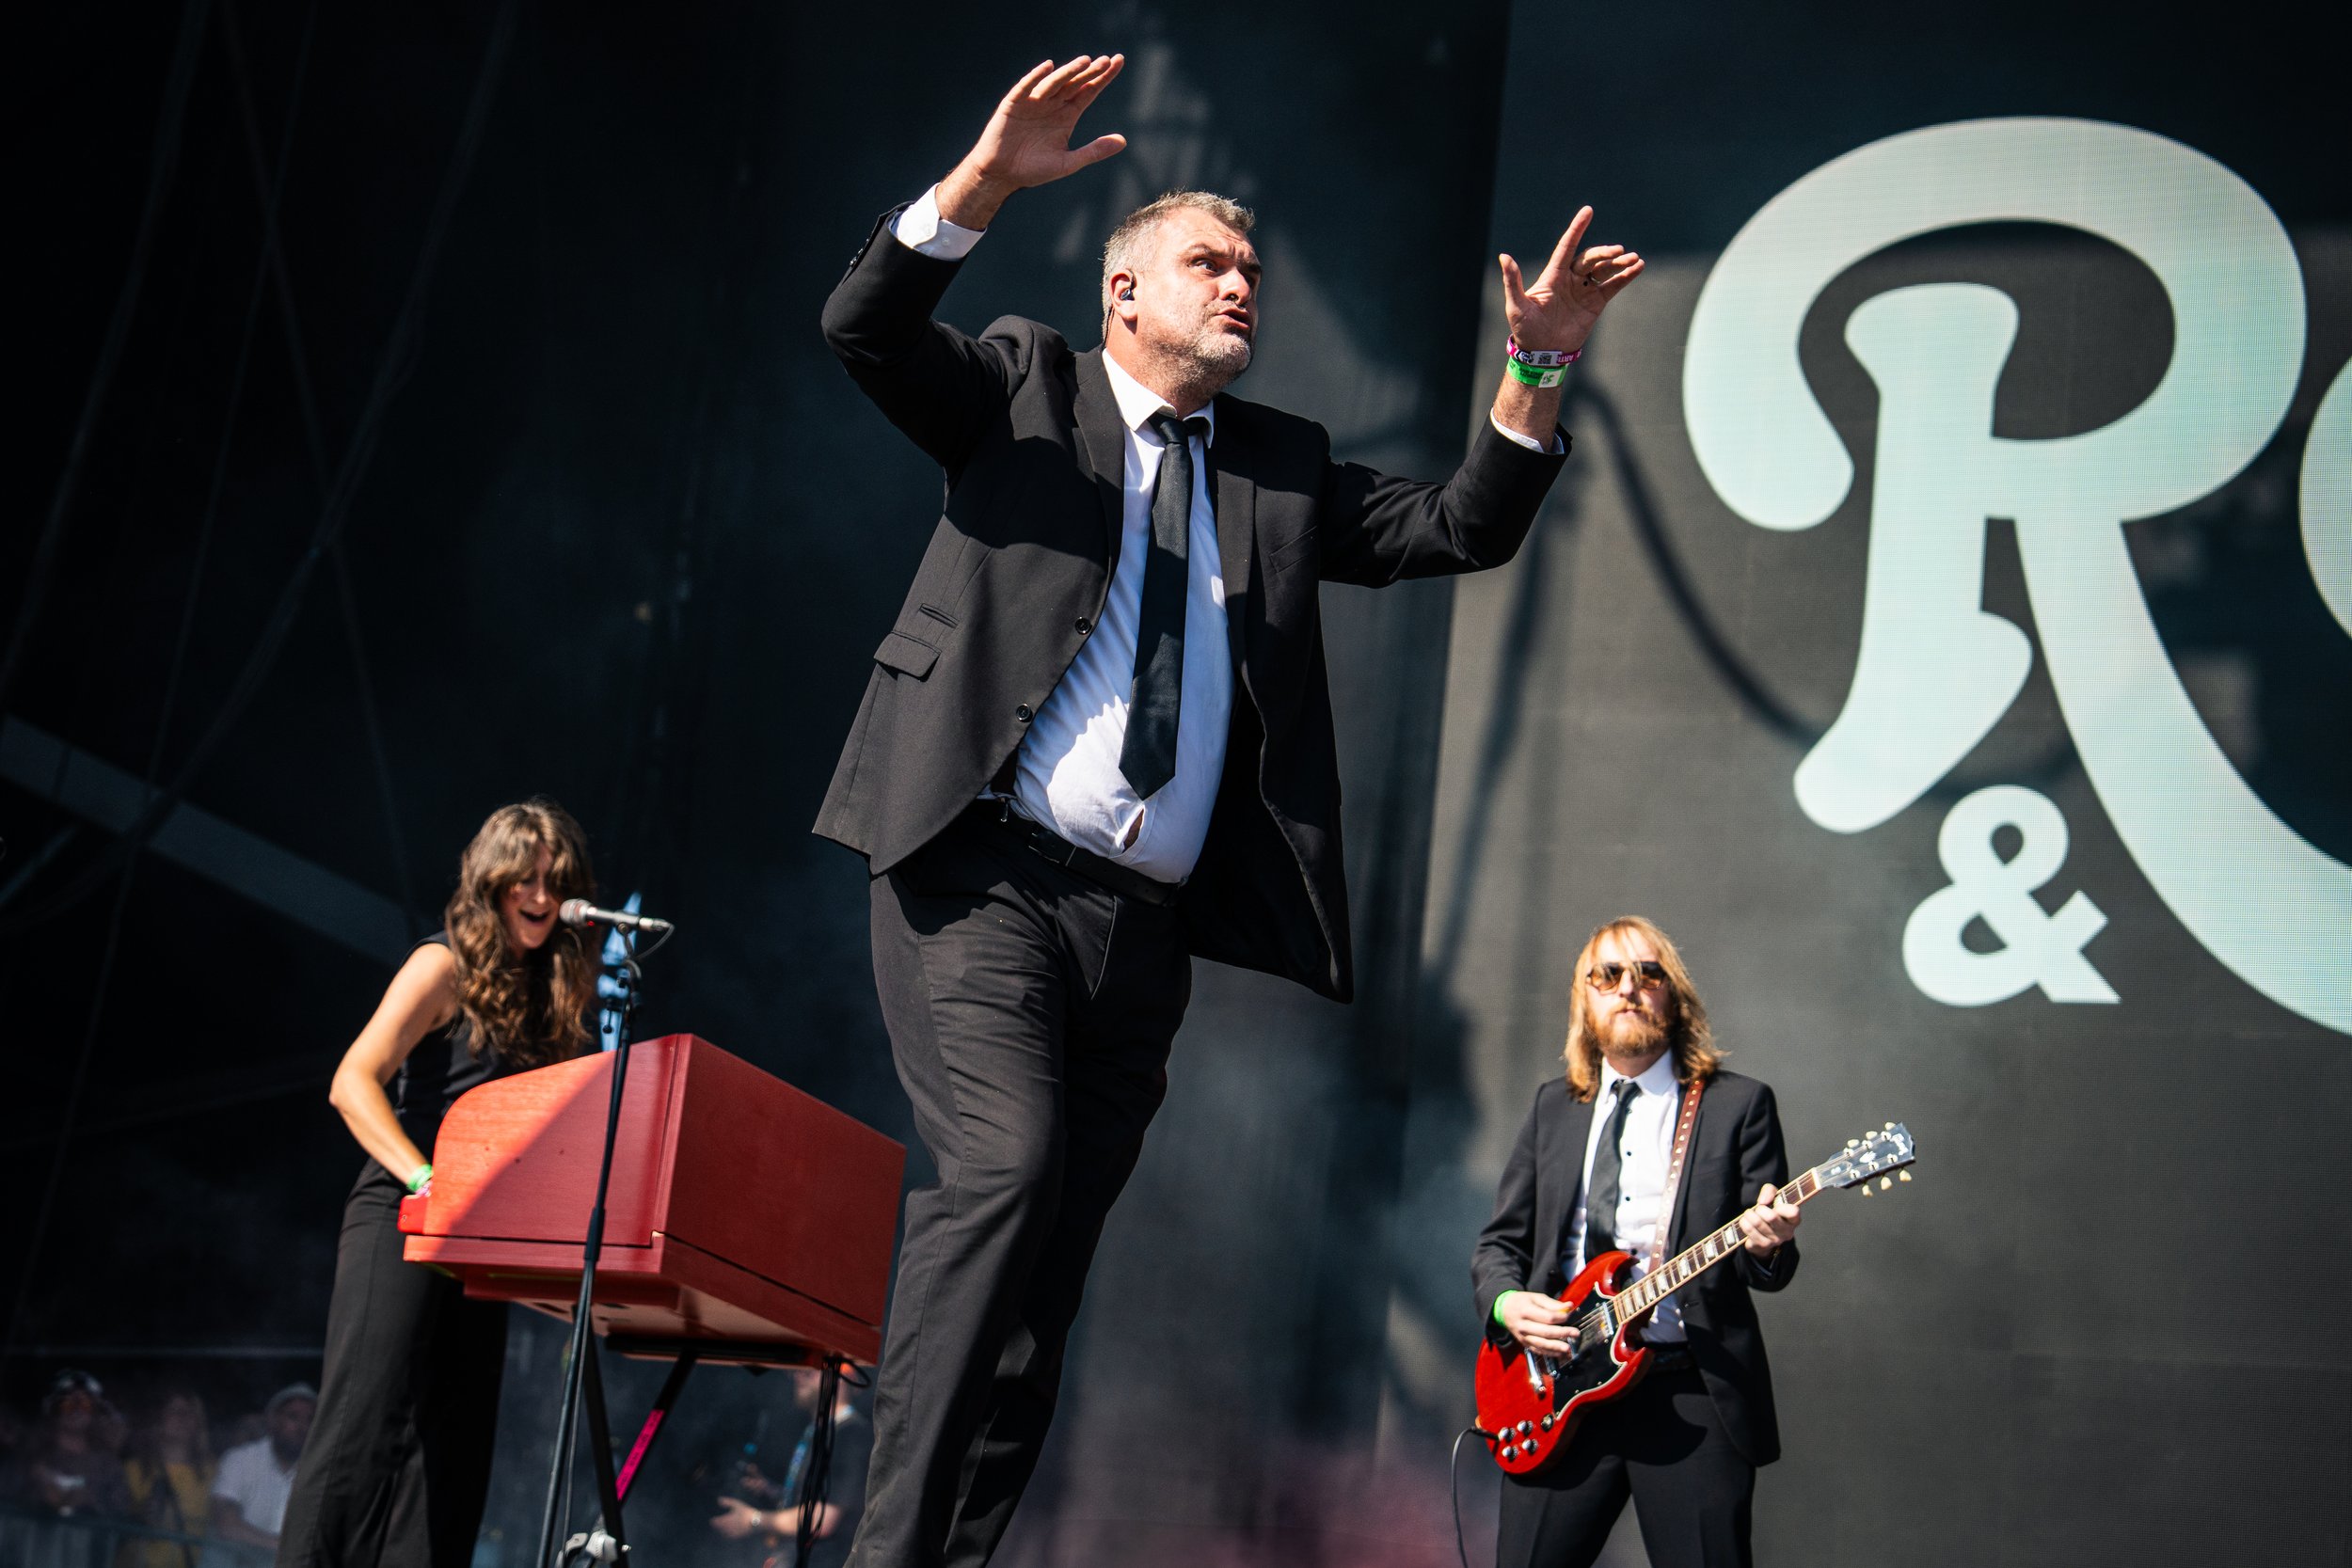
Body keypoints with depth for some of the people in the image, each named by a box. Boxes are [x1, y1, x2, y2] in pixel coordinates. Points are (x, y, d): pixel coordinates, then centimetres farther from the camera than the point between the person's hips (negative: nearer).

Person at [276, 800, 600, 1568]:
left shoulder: (545, 992, 16)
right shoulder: (447, 967, -5)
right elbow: (353, 1082, -15)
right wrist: (425, 1178, -26)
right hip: (403, 1220, -8)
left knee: (453, 1452, 4)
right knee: (366, 1429, -14)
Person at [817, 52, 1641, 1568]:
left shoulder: (1283, 468, 21)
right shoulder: (1027, 388, 10)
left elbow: (1458, 529, 14)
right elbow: (866, 325, -6)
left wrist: (1537, 371, -1)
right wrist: (985, 180, -22)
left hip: (1146, 922, 5)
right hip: (987, 874, -5)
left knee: (1050, 1254, 4)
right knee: (1005, 1166, -24)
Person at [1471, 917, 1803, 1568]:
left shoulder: (1738, 1104, 5)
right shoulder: (1554, 1106, 16)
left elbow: (1769, 1267, 3)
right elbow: (1499, 1241, 17)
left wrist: (1766, 1247, -21)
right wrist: (1507, 1303, -4)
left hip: (1694, 1394, -3)